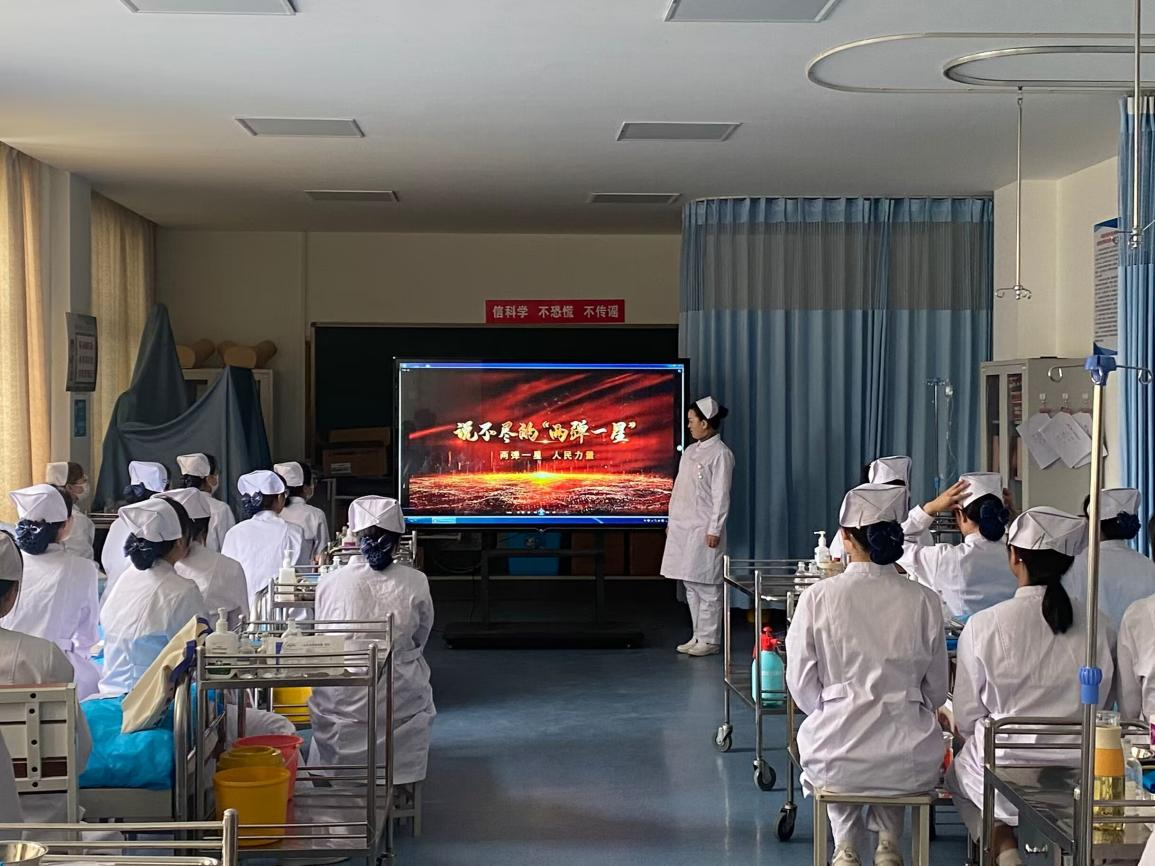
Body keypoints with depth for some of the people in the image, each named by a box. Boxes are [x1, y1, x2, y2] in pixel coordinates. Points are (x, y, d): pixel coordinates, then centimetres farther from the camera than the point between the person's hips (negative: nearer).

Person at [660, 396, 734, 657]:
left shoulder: (720, 454, -9)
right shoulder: (690, 451, 15)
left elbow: (721, 495, -13)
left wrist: (715, 530, -16)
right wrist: (671, 521, 16)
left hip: (703, 530, -8)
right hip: (682, 528, 8)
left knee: (707, 586, -4)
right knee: (690, 585, 11)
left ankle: (709, 640, 2)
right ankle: (698, 636, 18)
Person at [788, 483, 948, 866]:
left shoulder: (818, 597, -10)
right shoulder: (923, 601, -6)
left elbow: (802, 685, -2)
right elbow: (936, 692, 4)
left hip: (835, 761, -1)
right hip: (911, 763, 1)